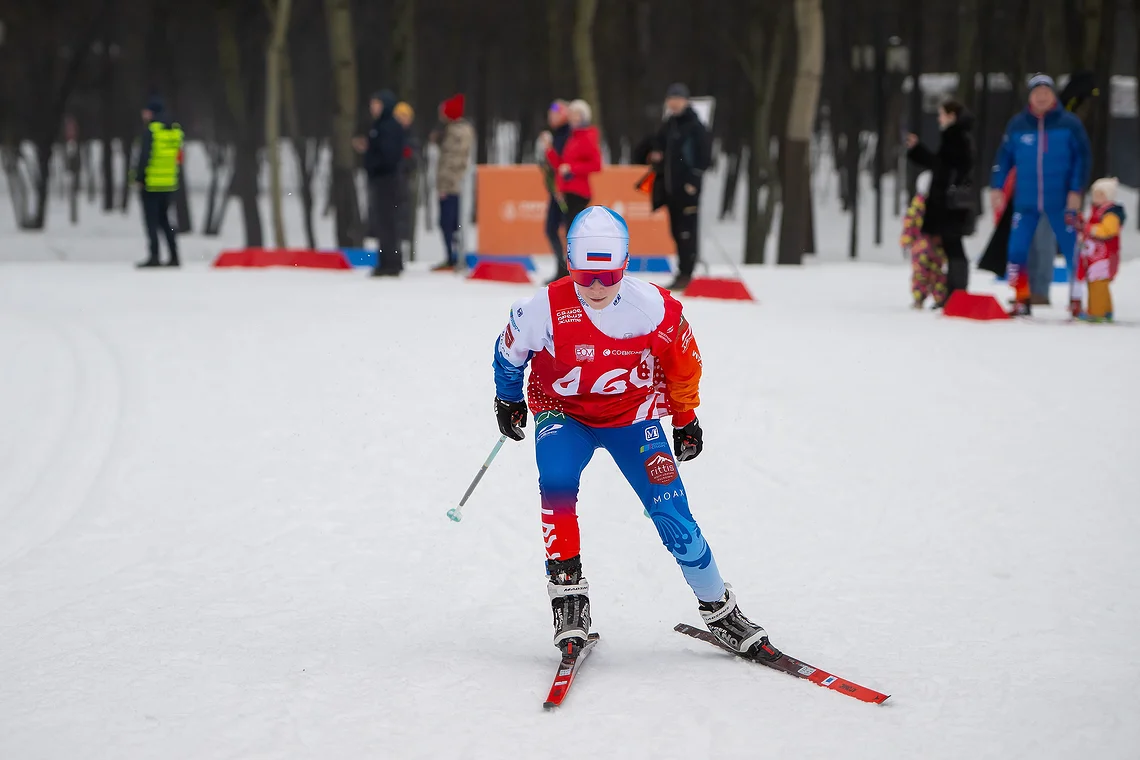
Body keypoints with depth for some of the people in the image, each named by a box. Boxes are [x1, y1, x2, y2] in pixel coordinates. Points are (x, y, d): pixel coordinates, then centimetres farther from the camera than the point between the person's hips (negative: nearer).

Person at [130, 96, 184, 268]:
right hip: (169, 183, 7)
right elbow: (179, 157, 14)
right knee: (164, 219, 16)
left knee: (151, 220, -3)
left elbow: (144, 156, -15)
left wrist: (138, 177, -9)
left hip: (151, 183, -7)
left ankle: (154, 257, -9)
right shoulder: (175, 130, 11)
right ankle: (174, 256, 12)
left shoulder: (151, 130, -11)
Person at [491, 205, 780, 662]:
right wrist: (508, 402, 15)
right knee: (557, 481, -31)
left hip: (633, 415, 1)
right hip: (563, 415, 0)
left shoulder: (654, 307, -20)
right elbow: (509, 354, 0)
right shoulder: (544, 310, -23)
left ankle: (719, 611, 7)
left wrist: (685, 418, 10)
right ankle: (567, 591, -22)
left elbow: (683, 361, 0)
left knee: (672, 515, -8)